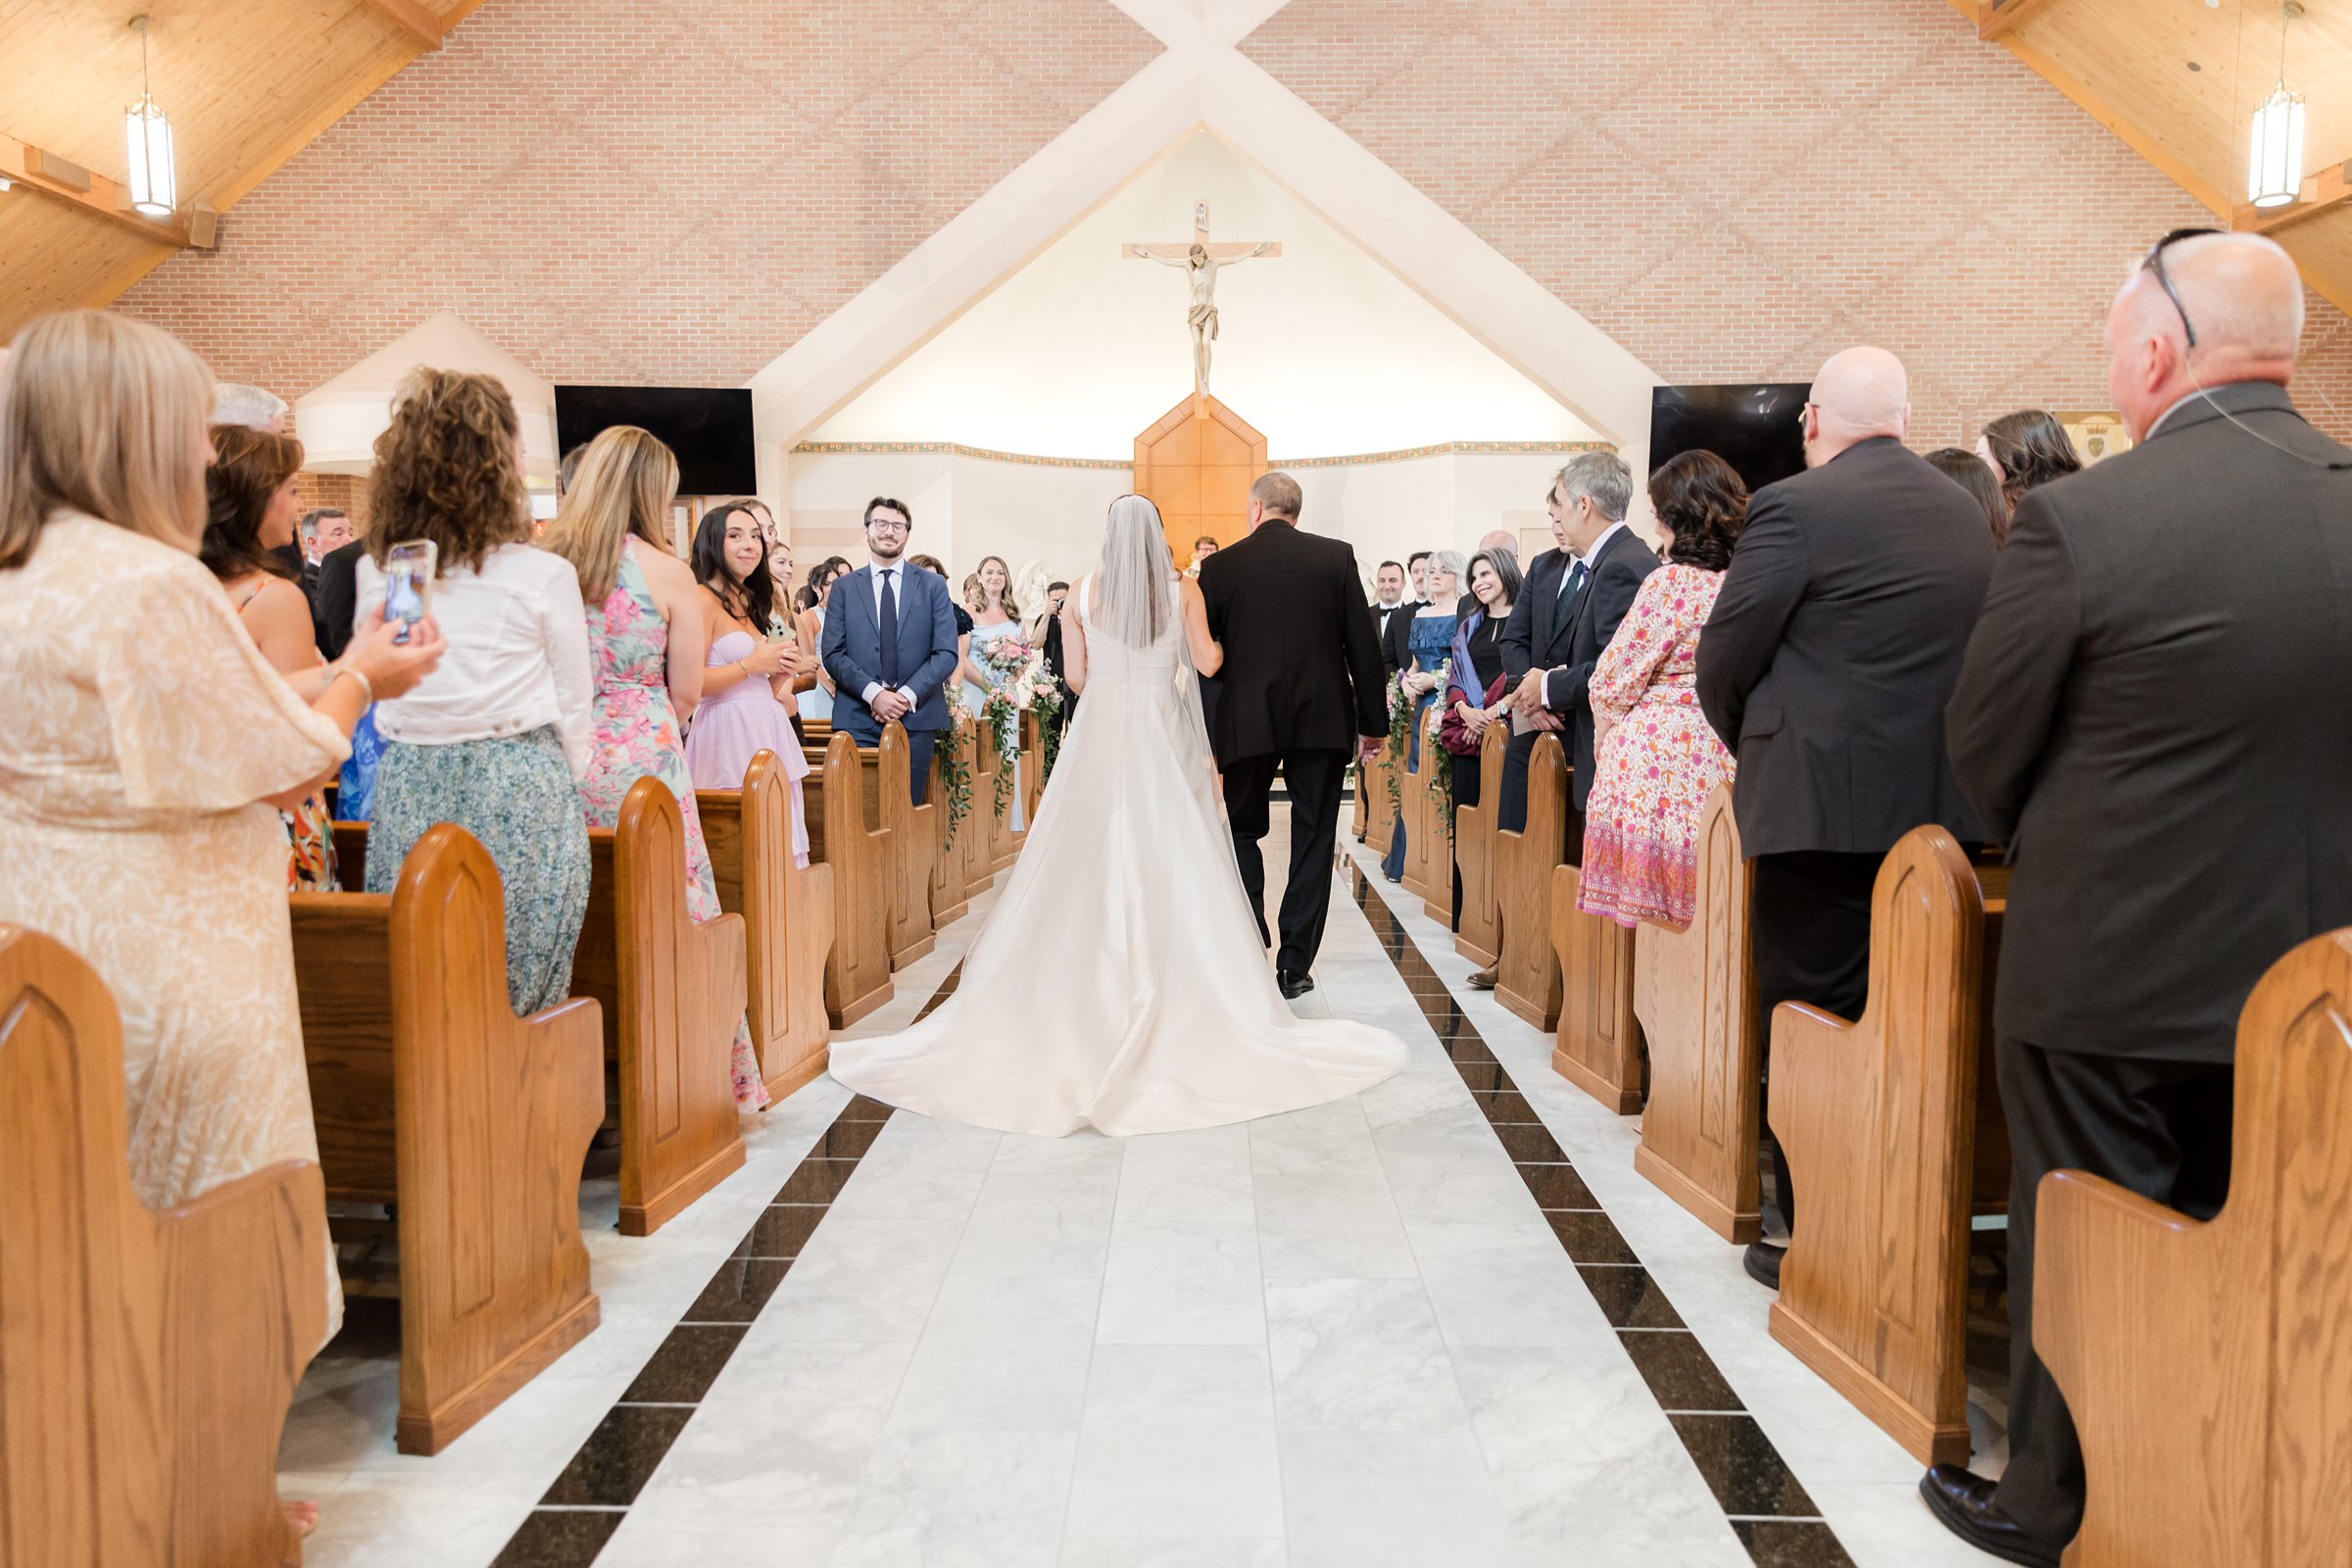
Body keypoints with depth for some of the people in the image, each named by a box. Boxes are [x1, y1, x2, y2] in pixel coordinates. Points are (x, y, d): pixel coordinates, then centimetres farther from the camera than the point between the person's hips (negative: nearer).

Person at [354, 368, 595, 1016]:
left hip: (407, 793, 4)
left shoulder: (375, 575, 2)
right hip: (522, 795, -4)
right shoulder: (544, 576, -8)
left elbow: (378, 688, 14)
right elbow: (573, 708, 1)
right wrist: (567, 785, 18)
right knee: (520, 1012, 3)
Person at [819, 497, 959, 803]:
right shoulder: (844, 587, 9)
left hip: (917, 717, 0)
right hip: (858, 718, 0)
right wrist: (873, 693, -13)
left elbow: (946, 653, 1)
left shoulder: (933, 586, 9)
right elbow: (832, 654, 1)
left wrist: (908, 695, -11)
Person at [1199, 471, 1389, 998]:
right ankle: (1295, 964, 8)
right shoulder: (1336, 557, 0)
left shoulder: (1221, 566, -1)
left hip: (1248, 721, 0)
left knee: (1243, 831, 16)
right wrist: (1373, 722, 5)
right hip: (1323, 718, 0)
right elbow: (1364, 645, -1)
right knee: (1313, 839, 8)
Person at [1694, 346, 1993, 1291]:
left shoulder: (1795, 507, -11)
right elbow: (1972, 656, 14)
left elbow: (1724, 658, -8)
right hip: (1938, 806, 7)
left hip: (1820, 806, -7)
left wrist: (1747, 739, 11)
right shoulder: (1968, 513, 11)